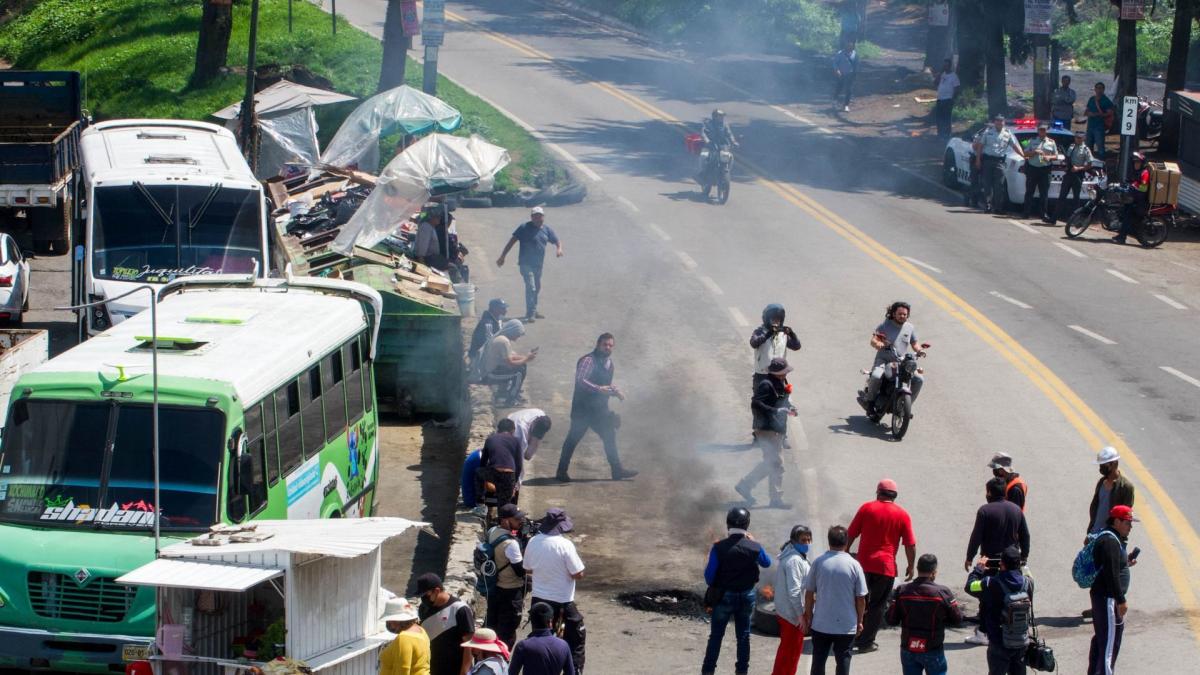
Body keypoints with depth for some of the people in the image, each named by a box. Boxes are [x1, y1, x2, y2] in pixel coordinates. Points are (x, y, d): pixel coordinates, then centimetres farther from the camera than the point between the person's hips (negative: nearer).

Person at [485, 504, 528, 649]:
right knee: (507, 631, 4)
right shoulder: (511, 543, -27)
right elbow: (521, 570, -21)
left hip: (493, 588, 8)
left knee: (490, 624, 22)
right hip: (511, 592, -8)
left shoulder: (492, 532, -2)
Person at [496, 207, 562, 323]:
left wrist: (559, 249, -11)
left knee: (537, 288, 18)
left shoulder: (546, 230, 8)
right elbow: (512, 241, -8)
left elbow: (557, 241, 14)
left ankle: (533, 311, 33)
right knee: (531, 287, -16)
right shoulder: (525, 228, -8)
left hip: (538, 264, 7)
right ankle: (530, 314, -15)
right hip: (526, 264, -6)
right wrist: (502, 256, -13)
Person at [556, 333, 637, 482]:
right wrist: (599, 389, -36)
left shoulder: (608, 362, 12)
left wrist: (616, 391, 7)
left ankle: (617, 470, 18)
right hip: (583, 407, -8)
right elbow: (580, 380, -29)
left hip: (599, 408, 8)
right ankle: (562, 471, 7)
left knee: (609, 436, 10)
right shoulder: (589, 360, -16)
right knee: (573, 438, -2)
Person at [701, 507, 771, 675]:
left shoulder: (719, 547, -16)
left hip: (724, 596, -2)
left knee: (716, 636, 8)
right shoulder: (754, 547, -9)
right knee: (743, 636, 14)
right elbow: (767, 563, 12)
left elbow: (709, 575, -12)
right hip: (747, 596, 2)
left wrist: (713, 588, 9)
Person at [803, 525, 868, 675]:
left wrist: (808, 616, 11)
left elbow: (809, 593, -2)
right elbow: (861, 598, -5)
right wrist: (860, 621, 8)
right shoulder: (854, 565, -8)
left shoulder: (818, 563, -6)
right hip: (847, 626, -1)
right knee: (843, 662, 7)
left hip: (821, 624, 1)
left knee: (818, 662, 13)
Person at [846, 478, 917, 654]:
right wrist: (911, 567, 9)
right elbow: (910, 544, -1)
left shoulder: (867, 508, 2)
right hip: (886, 566, -1)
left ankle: (856, 638, 19)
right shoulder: (902, 514, 0)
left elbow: (851, 534, 5)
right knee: (877, 606, 6)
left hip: (863, 564, 1)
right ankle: (866, 642, 5)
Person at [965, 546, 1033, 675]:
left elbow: (970, 586, -4)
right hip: (1021, 642, 4)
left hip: (999, 644, -4)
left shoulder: (992, 584, -21)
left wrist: (979, 568, 13)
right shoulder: (1027, 583, -10)